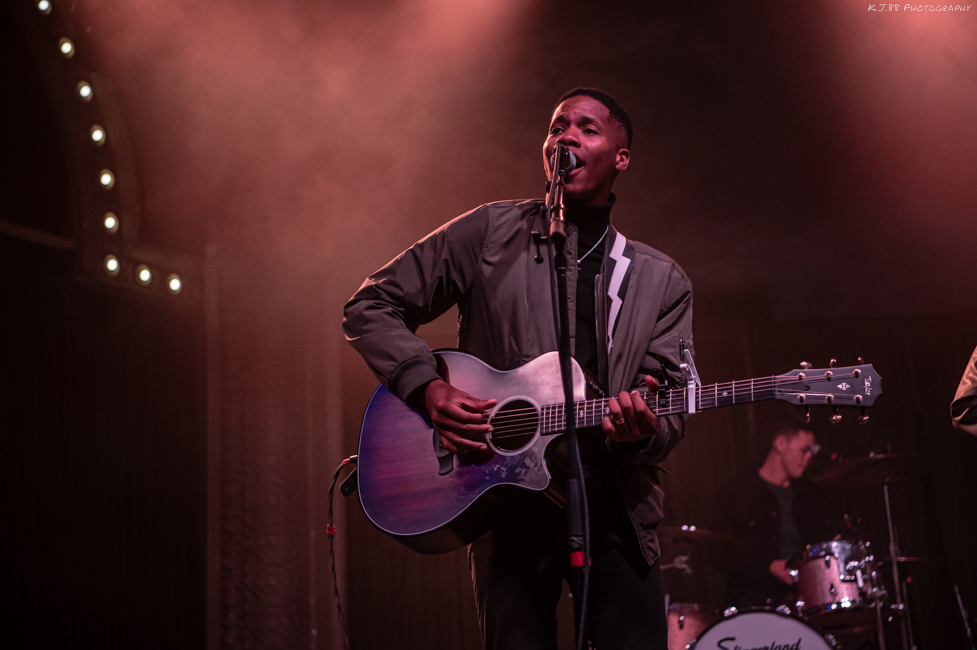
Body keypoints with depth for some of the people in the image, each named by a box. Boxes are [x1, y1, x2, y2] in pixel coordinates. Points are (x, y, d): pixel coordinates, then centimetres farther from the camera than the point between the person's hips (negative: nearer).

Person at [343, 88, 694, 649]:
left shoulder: (662, 281, 8)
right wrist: (429, 388, -9)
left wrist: (642, 430, -21)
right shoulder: (491, 233, 3)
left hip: (617, 507, 2)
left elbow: (673, 408, 2)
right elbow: (371, 306, 5)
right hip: (511, 502, -2)